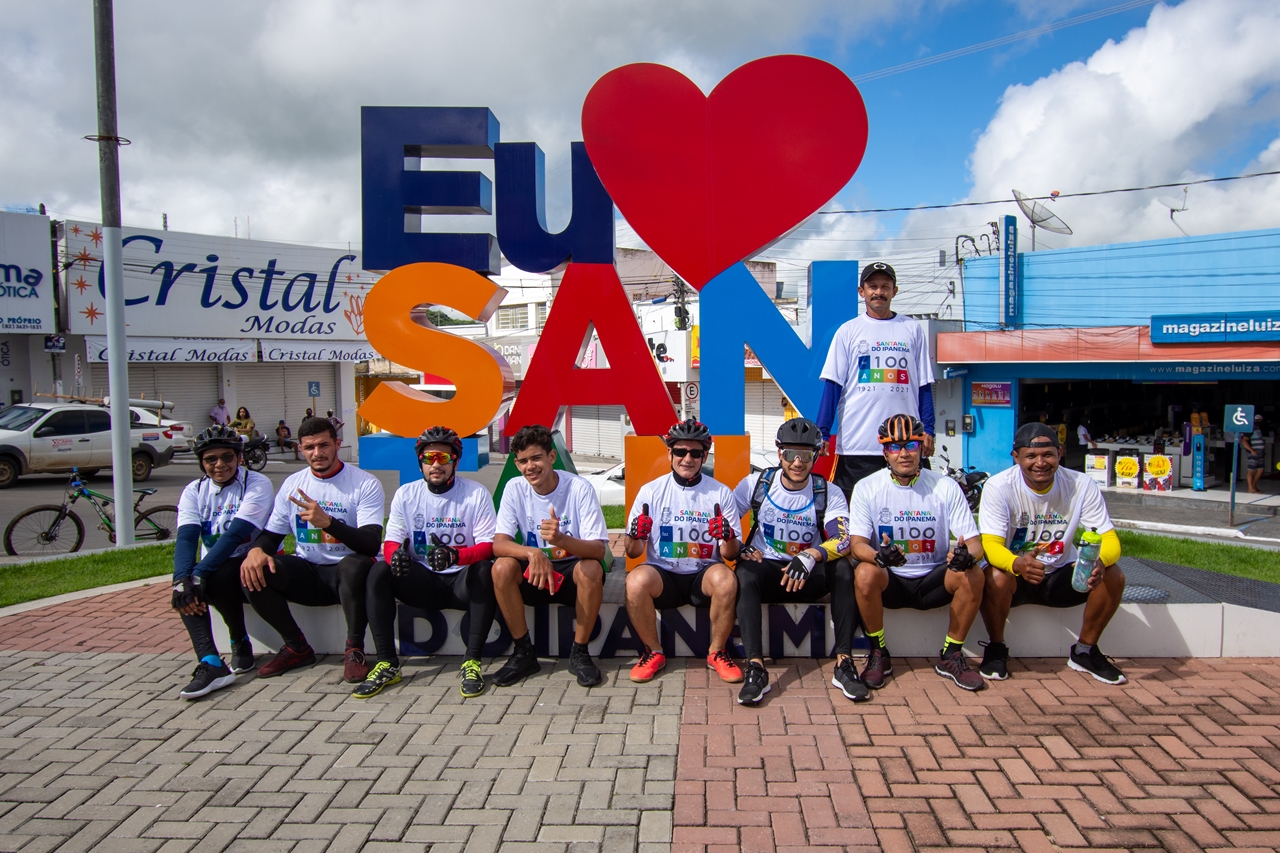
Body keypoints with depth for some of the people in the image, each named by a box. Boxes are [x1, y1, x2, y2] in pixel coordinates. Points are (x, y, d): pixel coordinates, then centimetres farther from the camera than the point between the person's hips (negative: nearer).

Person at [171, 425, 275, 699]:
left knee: (216, 578, -33)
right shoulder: (194, 491, 5)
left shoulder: (257, 484, -11)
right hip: (213, 568, 5)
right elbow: (186, 537, -10)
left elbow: (235, 535, -22)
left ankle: (241, 644, -8)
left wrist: (199, 573, -32)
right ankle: (211, 665, -31)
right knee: (184, 584, -26)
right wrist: (182, 578, -29)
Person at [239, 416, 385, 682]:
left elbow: (372, 544, -19)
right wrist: (256, 550, -15)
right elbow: (271, 534, 11)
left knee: (355, 564, -38)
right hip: (307, 573, 5)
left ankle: (354, 650, -18)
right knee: (253, 570, -20)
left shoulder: (365, 484, -8)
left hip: (347, 576, -5)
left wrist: (327, 521, -35)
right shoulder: (292, 484, 8)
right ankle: (298, 648, -1)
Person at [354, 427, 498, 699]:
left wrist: (455, 555, -33)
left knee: (485, 570, -33)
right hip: (421, 581, 3)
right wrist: (395, 554, -26)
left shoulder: (476, 494, -5)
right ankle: (387, 664, -18)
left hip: (462, 580, -2)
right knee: (379, 572, -23)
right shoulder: (406, 494, 4)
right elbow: (390, 543, 1)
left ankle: (472, 663, -27)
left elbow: (488, 546, -11)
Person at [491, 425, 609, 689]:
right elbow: (499, 544, -15)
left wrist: (562, 540, -43)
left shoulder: (580, 488, -17)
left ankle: (579, 652, -12)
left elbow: (599, 549, -22)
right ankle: (524, 652, -9)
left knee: (591, 569, -34)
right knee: (502, 568, -26)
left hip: (573, 570, -2)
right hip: (534, 572, 2)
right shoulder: (514, 489, -8)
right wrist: (532, 553, -37)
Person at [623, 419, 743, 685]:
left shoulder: (721, 493, 3)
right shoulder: (651, 491, 3)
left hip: (704, 575, 0)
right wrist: (636, 536, -22)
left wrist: (728, 538, -21)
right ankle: (653, 653, -5)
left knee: (725, 579, -32)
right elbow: (633, 552, 2)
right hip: (662, 575, 0)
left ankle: (717, 653, -5)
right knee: (636, 580, -31)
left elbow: (731, 554, 2)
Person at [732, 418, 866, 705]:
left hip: (809, 575, 1)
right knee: (744, 573, -33)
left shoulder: (829, 494, -2)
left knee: (843, 568, -29)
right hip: (765, 570, 0)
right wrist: (738, 549, -15)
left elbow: (842, 541, -18)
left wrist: (809, 557, -36)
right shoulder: (756, 483, 0)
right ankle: (755, 668, -36)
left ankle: (844, 664, -24)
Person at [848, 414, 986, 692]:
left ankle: (951, 657, -4)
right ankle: (878, 655, -8)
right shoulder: (867, 488, -6)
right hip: (889, 581, -1)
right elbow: (858, 544, -12)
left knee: (972, 574, -26)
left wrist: (966, 555, -32)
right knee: (865, 573, -32)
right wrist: (879, 556, -37)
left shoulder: (946, 487, -4)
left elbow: (974, 543, -6)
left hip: (933, 581, 1)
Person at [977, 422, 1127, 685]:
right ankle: (996, 650, -7)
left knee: (1112, 575, -21)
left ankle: (1085, 652, 3)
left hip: (1060, 574, 3)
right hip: (1015, 574, -3)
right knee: (996, 577, -35)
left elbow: (1110, 539, -15)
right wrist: (1017, 564, -51)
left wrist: (1099, 561, -40)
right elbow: (990, 544, -27)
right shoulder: (998, 487, -20)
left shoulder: (1082, 485, -12)